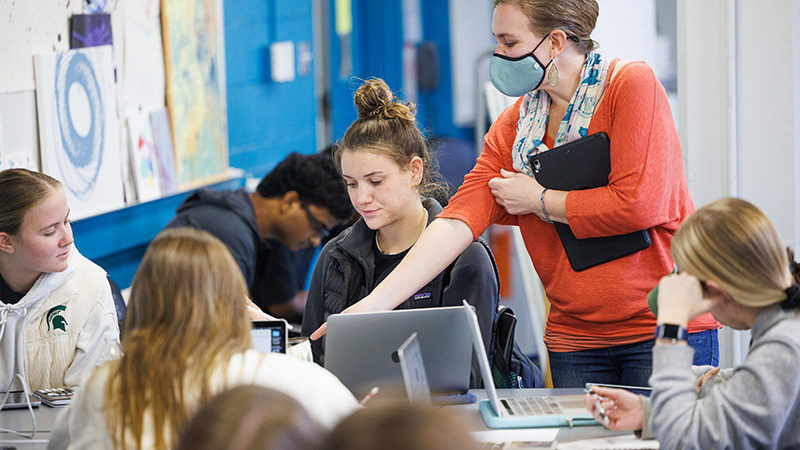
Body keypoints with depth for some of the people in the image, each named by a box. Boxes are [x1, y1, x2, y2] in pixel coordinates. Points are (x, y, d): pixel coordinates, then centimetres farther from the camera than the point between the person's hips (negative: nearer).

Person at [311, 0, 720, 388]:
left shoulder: (632, 85, -7)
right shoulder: (511, 128, 8)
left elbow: (640, 204, -17)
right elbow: (457, 222, -2)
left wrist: (539, 200, -6)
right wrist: (375, 303, -12)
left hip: (664, 325, -4)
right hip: (575, 341, 4)